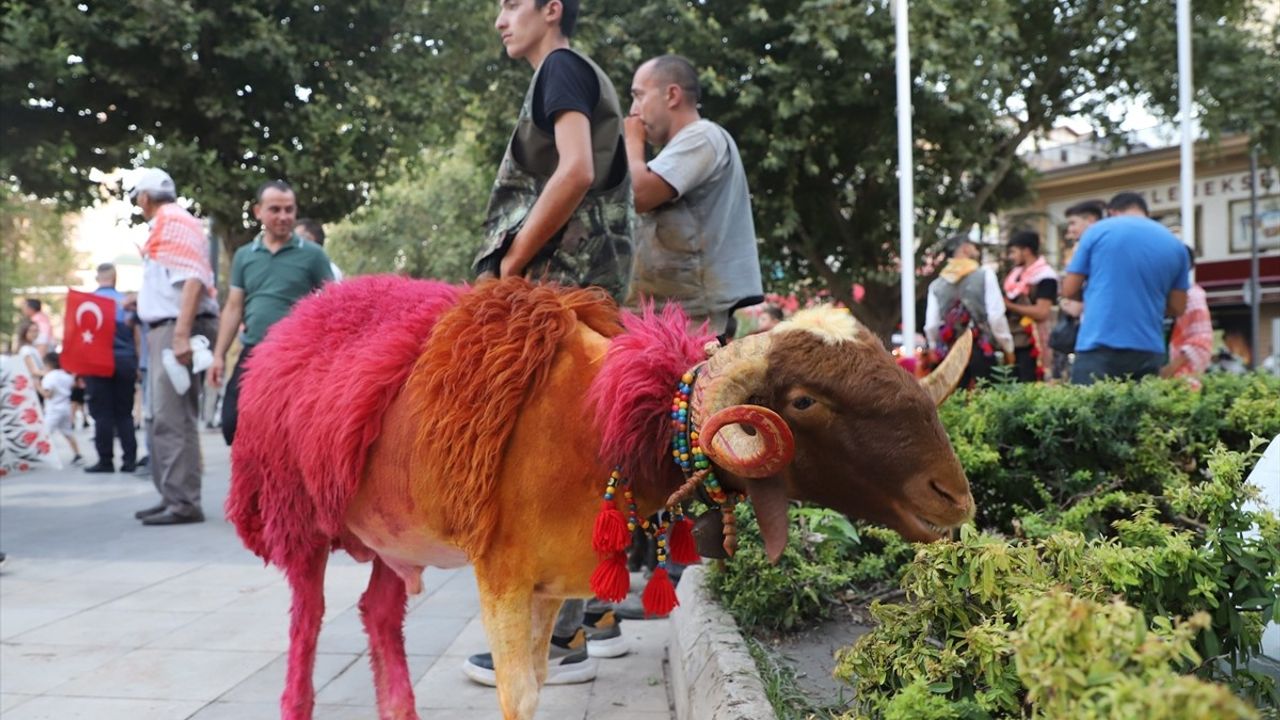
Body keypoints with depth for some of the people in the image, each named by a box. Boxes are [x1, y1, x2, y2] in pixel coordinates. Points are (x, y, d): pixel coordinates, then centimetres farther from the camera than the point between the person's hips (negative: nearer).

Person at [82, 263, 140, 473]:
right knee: (124, 413, 7)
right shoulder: (125, 300, 3)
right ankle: (129, 460, 4)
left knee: (102, 413, 1)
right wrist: (136, 364, 11)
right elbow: (136, 334, 3)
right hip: (125, 361, 2)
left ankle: (106, 460, 0)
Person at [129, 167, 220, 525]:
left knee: (174, 418, -11)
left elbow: (193, 279, -20)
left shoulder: (176, 221, -9)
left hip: (177, 329, -10)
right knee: (164, 418, 12)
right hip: (164, 330, 10)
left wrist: (182, 334, -25)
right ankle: (171, 497, 18)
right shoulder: (163, 225, 20)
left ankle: (184, 502, -9)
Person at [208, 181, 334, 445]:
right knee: (233, 423, -1)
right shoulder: (244, 256, 11)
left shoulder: (312, 254, 0)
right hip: (252, 353, 4)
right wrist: (219, 355, 8)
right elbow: (233, 308, 14)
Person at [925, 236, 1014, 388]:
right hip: (983, 350, -3)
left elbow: (931, 326, 0)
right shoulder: (984, 274, -2)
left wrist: (938, 349, 15)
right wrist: (1007, 346, 1)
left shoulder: (936, 284, 7)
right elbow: (996, 316, -8)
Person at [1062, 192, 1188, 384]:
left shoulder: (1098, 230, 4)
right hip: (1148, 350, 3)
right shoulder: (1175, 244, 12)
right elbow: (1177, 307, 13)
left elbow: (1069, 290, 6)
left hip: (1099, 346, -3)